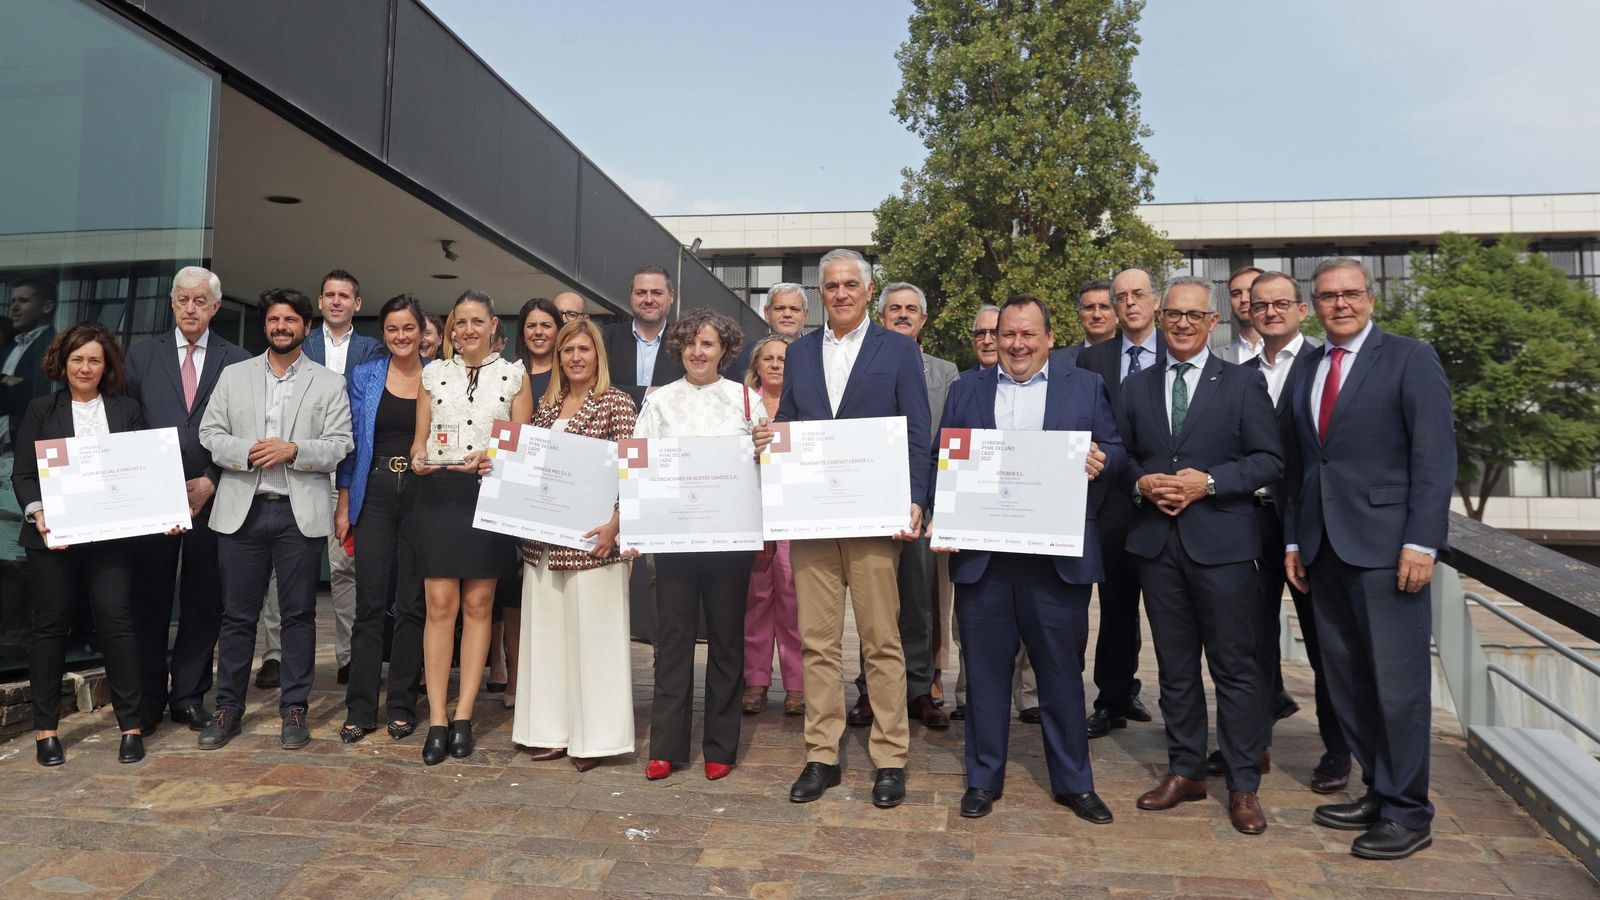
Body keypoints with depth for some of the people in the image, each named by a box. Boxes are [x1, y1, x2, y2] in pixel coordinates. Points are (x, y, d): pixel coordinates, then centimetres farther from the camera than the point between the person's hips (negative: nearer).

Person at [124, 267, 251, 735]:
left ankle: (189, 696, 17)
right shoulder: (142, 355, 9)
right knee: (149, 600, 5)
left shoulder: (238, 361, 4)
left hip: (211, 497, -1)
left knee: (203, 601, 6)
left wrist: (211, 482, -9)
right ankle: (148, 698, 16)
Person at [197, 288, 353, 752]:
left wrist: (294, 449, -16)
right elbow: (210, 434, 7)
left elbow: (339, 446, -1)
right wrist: (246, 451, -11)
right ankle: (228, 706, 19)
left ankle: (294, 708, 14)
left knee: (299, 613, 5)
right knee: (237, 613, 7)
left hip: (301, 512, -1)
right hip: (242, 509, 2)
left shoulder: (329, 383, 7)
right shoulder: (233, 376, 12)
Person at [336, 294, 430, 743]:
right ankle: (360, 709, 9)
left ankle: (402, 707, 15)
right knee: (370, 603, 1)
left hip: (422, 495, 0)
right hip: (375, 496, 0)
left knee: (412, 605, 4)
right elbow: (351, 443, 7)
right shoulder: (364, 377, 6)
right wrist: (343, 505, 3)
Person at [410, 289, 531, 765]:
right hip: (438, 494, 1)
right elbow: (420, 437, 12)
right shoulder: (434, 373, 13)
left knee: (478, 605, 3)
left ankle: (463, 716, 10)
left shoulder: (514, 374, 7)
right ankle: (437, 718, 3)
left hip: (490, 494, -1)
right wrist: (419, 457, -9)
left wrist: (492, 457, -15)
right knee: (440, 605, -4)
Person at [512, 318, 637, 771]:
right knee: (546, 631, 10)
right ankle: (553, 731, 22)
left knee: (593, 631, 0)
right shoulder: (546, 405, 15)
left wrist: (613, 525, -19)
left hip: (590, 537, -6)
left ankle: (595, 737, 11)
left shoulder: (616, 402, -3)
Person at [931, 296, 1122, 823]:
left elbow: (1115, 450, 7)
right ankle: (984, 779, 23)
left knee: (1062, 670, 8)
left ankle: (1074, 782, 24)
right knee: (985, 670, 9)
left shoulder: (1086, 387, 10)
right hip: (981, 553, 1)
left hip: (1058, 555, -1)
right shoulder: (966, 390, 13)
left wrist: (1101, 460, -16)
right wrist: (940, 517, -6)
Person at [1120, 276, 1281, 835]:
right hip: (1156, 542, 4)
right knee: (1175, 666, 13)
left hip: (1221, 542, -3)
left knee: (1235, 666, 2)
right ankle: (1185, 771, 25)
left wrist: (1208, 482, -16)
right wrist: (1141, 482, -8)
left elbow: (1270, 460, -3)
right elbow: (1121, 457, 13)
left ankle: (1244, 785, 14)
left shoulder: (1242, 384, 2)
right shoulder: (1136, 388, 12)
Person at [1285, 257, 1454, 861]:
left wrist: (1421, 541, -15)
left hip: (1386, 544, -6)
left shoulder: (1409, 359, -2)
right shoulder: (1305, 371, 15)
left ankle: (1408, 814, 12)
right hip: (1324, 549, 6)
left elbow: (1435, 454, -8)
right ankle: (1378, 793, 24)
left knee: (1397, 681, -1)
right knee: (1346, 682, 11)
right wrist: (1294, 540, 11)